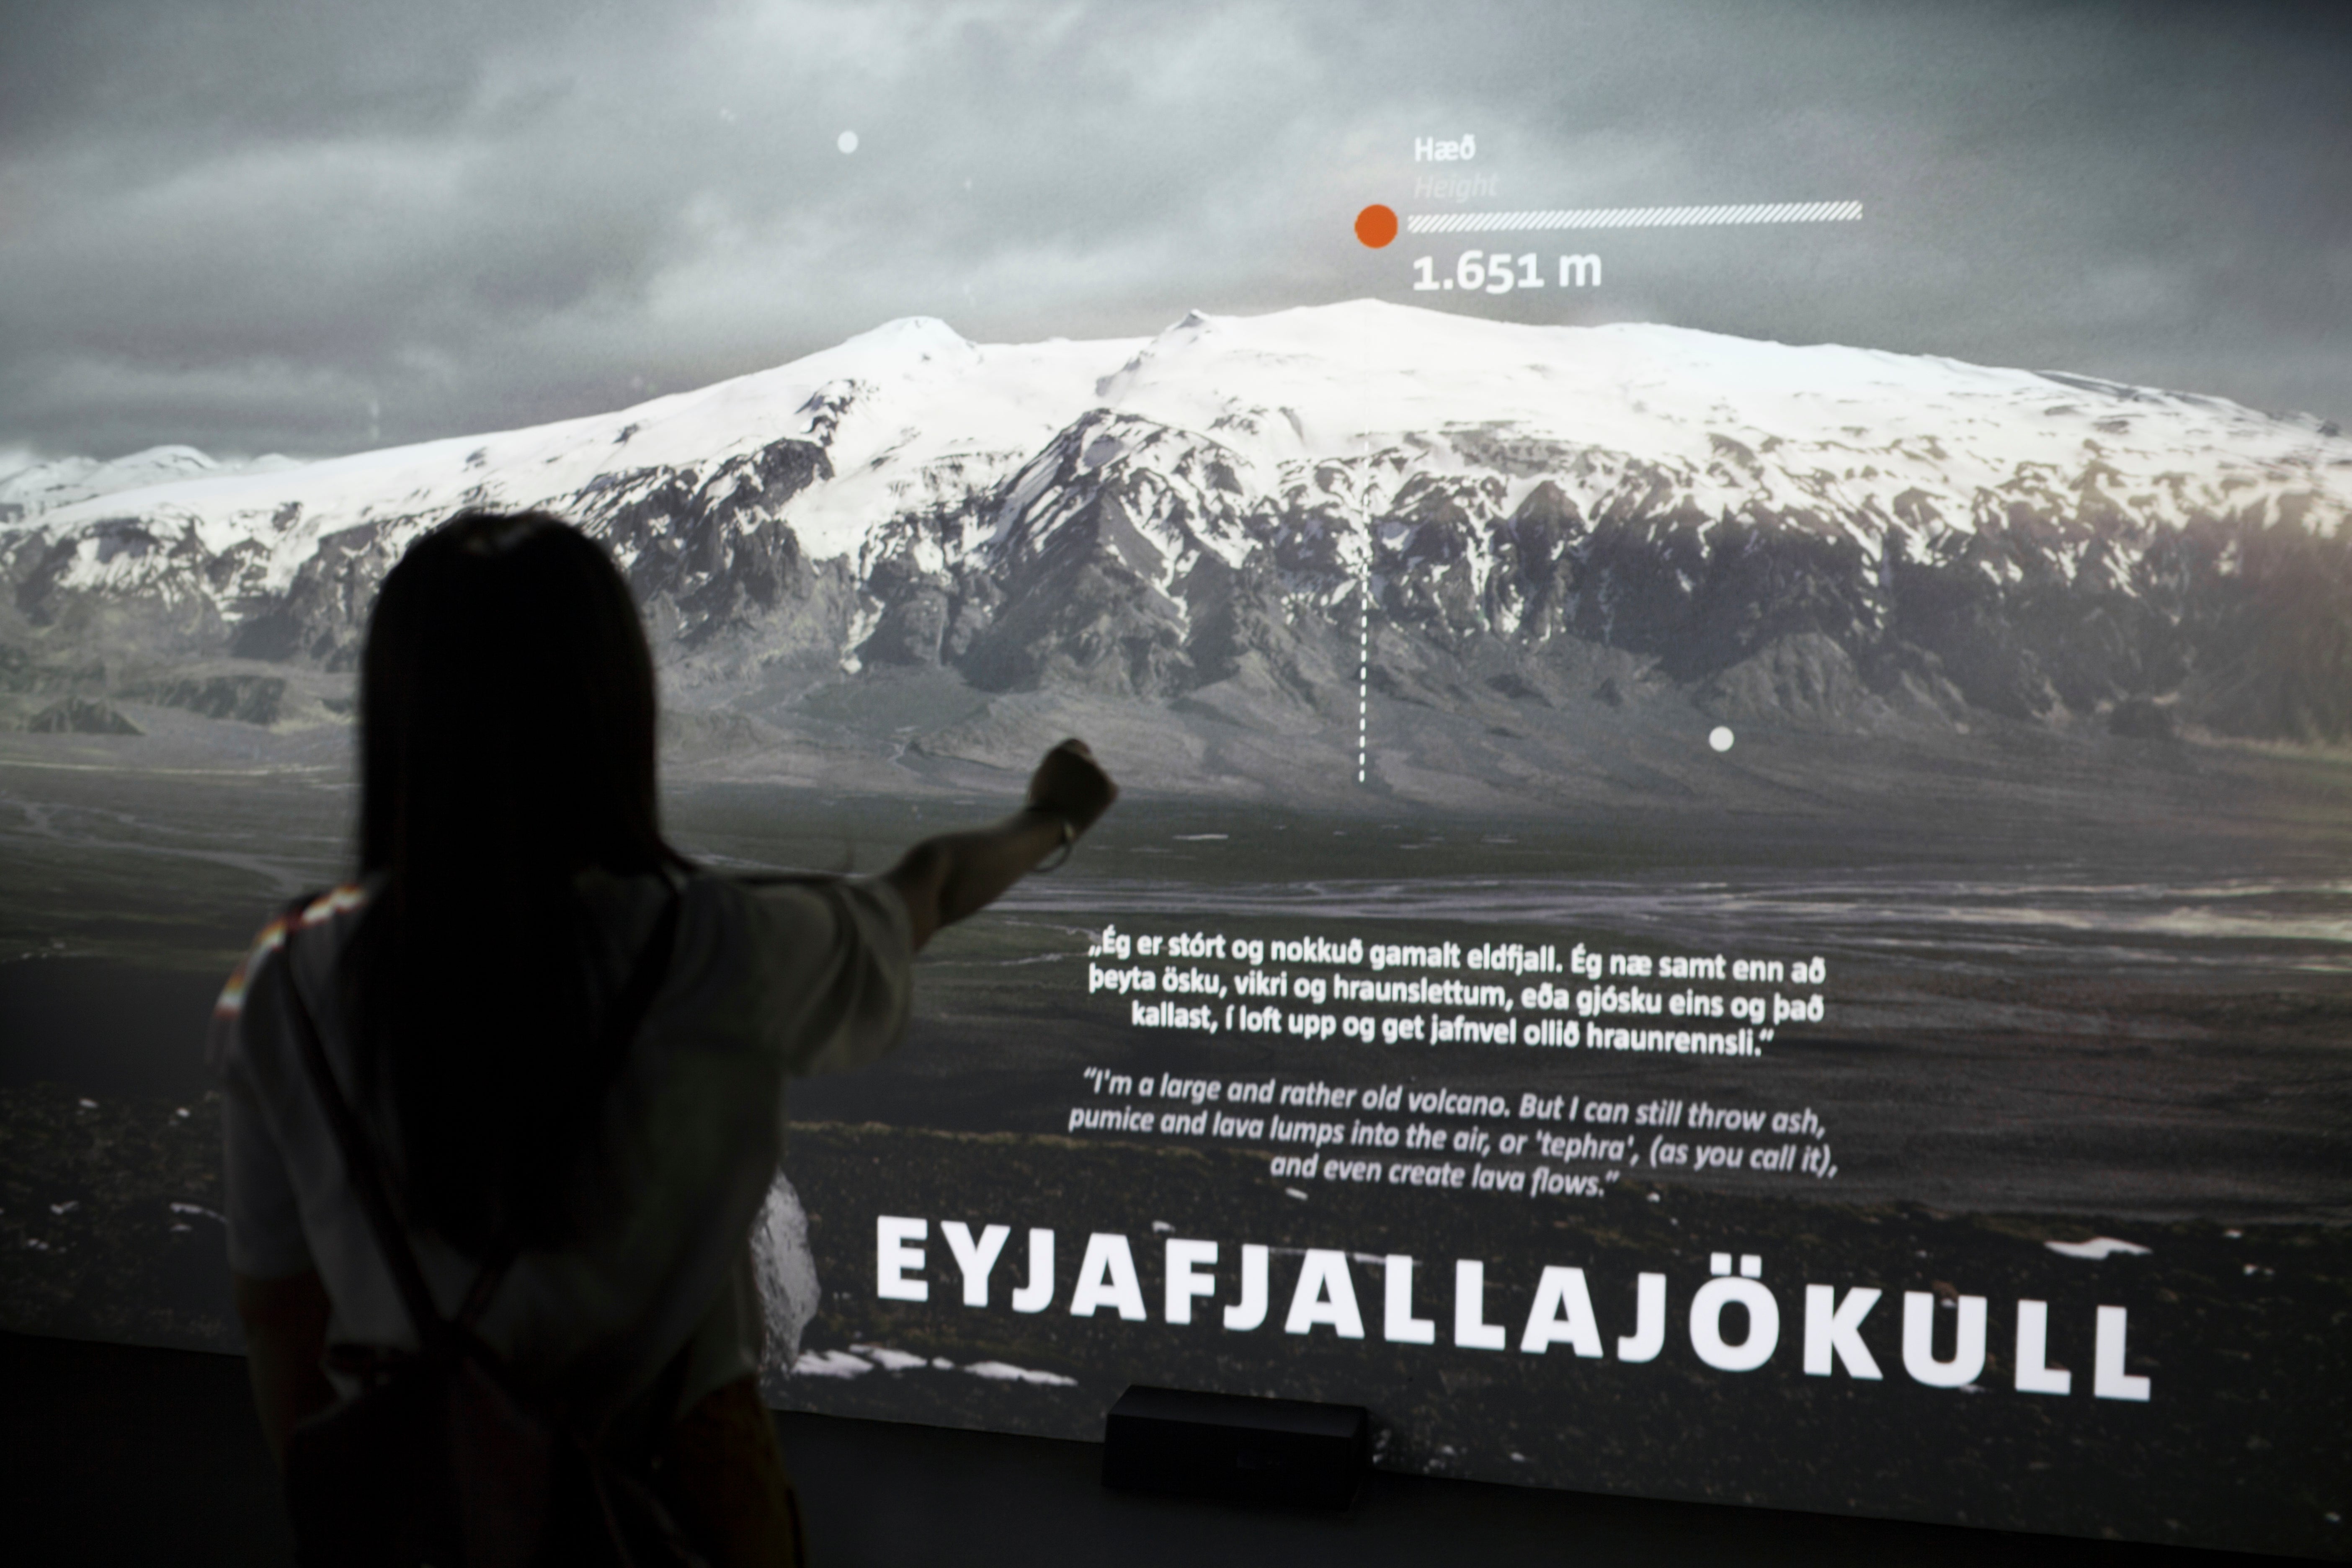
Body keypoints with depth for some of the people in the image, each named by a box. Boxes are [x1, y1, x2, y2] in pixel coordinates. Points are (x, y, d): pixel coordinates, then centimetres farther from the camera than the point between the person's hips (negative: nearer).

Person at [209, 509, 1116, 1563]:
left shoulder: (287, 994, -13)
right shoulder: (719, 960, -20)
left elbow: (276, 1315, -2)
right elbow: (926, 893, 2)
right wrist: (1051, 820, 24)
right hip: (675, 1482, -2)